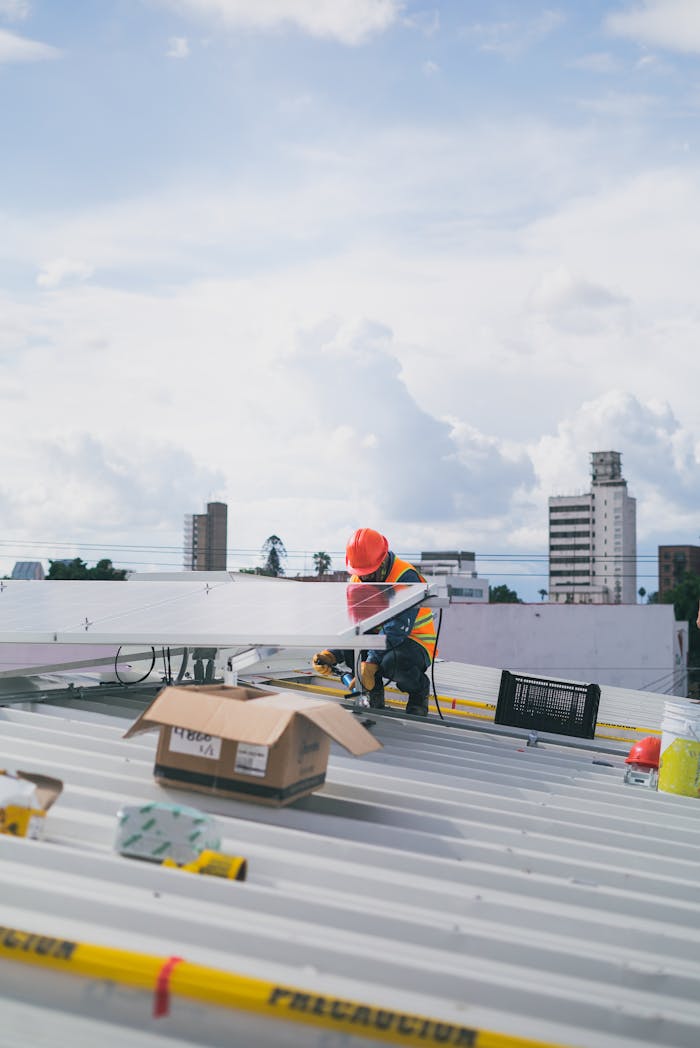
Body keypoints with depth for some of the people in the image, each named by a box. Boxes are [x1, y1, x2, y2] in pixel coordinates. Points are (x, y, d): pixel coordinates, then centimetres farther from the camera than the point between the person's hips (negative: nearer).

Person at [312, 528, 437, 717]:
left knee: (391, 662, -38)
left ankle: (419, 689, -3)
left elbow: (396, 630, -31)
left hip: (417, 644, -6)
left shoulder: (406, 578, -22)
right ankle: (373, 694, -2)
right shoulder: (357, 581, 0)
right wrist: (330, 655, -24)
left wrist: (370, 664, -38)